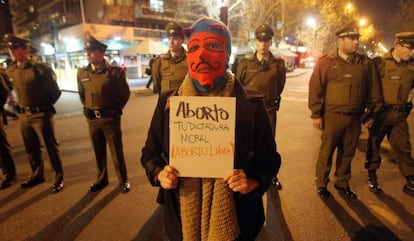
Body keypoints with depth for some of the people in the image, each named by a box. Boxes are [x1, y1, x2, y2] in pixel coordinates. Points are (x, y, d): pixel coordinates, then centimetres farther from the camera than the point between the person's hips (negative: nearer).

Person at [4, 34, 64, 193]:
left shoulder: (41, 69, -13)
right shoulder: (10, 71, 6)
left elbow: (55, 92, -7)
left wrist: (44, 107, 2)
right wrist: (20, 107, 14)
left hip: (41, 115, -6)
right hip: (24, 115, 6)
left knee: (50, 147, 2)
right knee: (31, 148, 17)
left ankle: (59, 177, 16)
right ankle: (36, 176, 34)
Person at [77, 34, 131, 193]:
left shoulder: (114, 71, -10)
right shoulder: (82, 73, 3)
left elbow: (125, 94, -1)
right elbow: (82, 94, 17)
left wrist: (115, 110, 5)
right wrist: (88, 110, 13)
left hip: (110, 118, -4)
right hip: (92, 119, 4)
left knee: (116, 152, 5)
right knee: (98, 152, 15)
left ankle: (123, 180, 21)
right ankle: (101, 179, 33)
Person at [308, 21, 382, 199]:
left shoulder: (366, 63, 7)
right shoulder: (326, 62, -6)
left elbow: (373, 90, 12)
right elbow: (315, 89, -8)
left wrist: (372, 113, 11)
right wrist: (316, 114, -9)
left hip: (355, 118, 4)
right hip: (332, 116, -4)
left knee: (347, 153, 14)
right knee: (326, 152, 6)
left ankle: (342, 183, 31)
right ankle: (321, 184, 23)